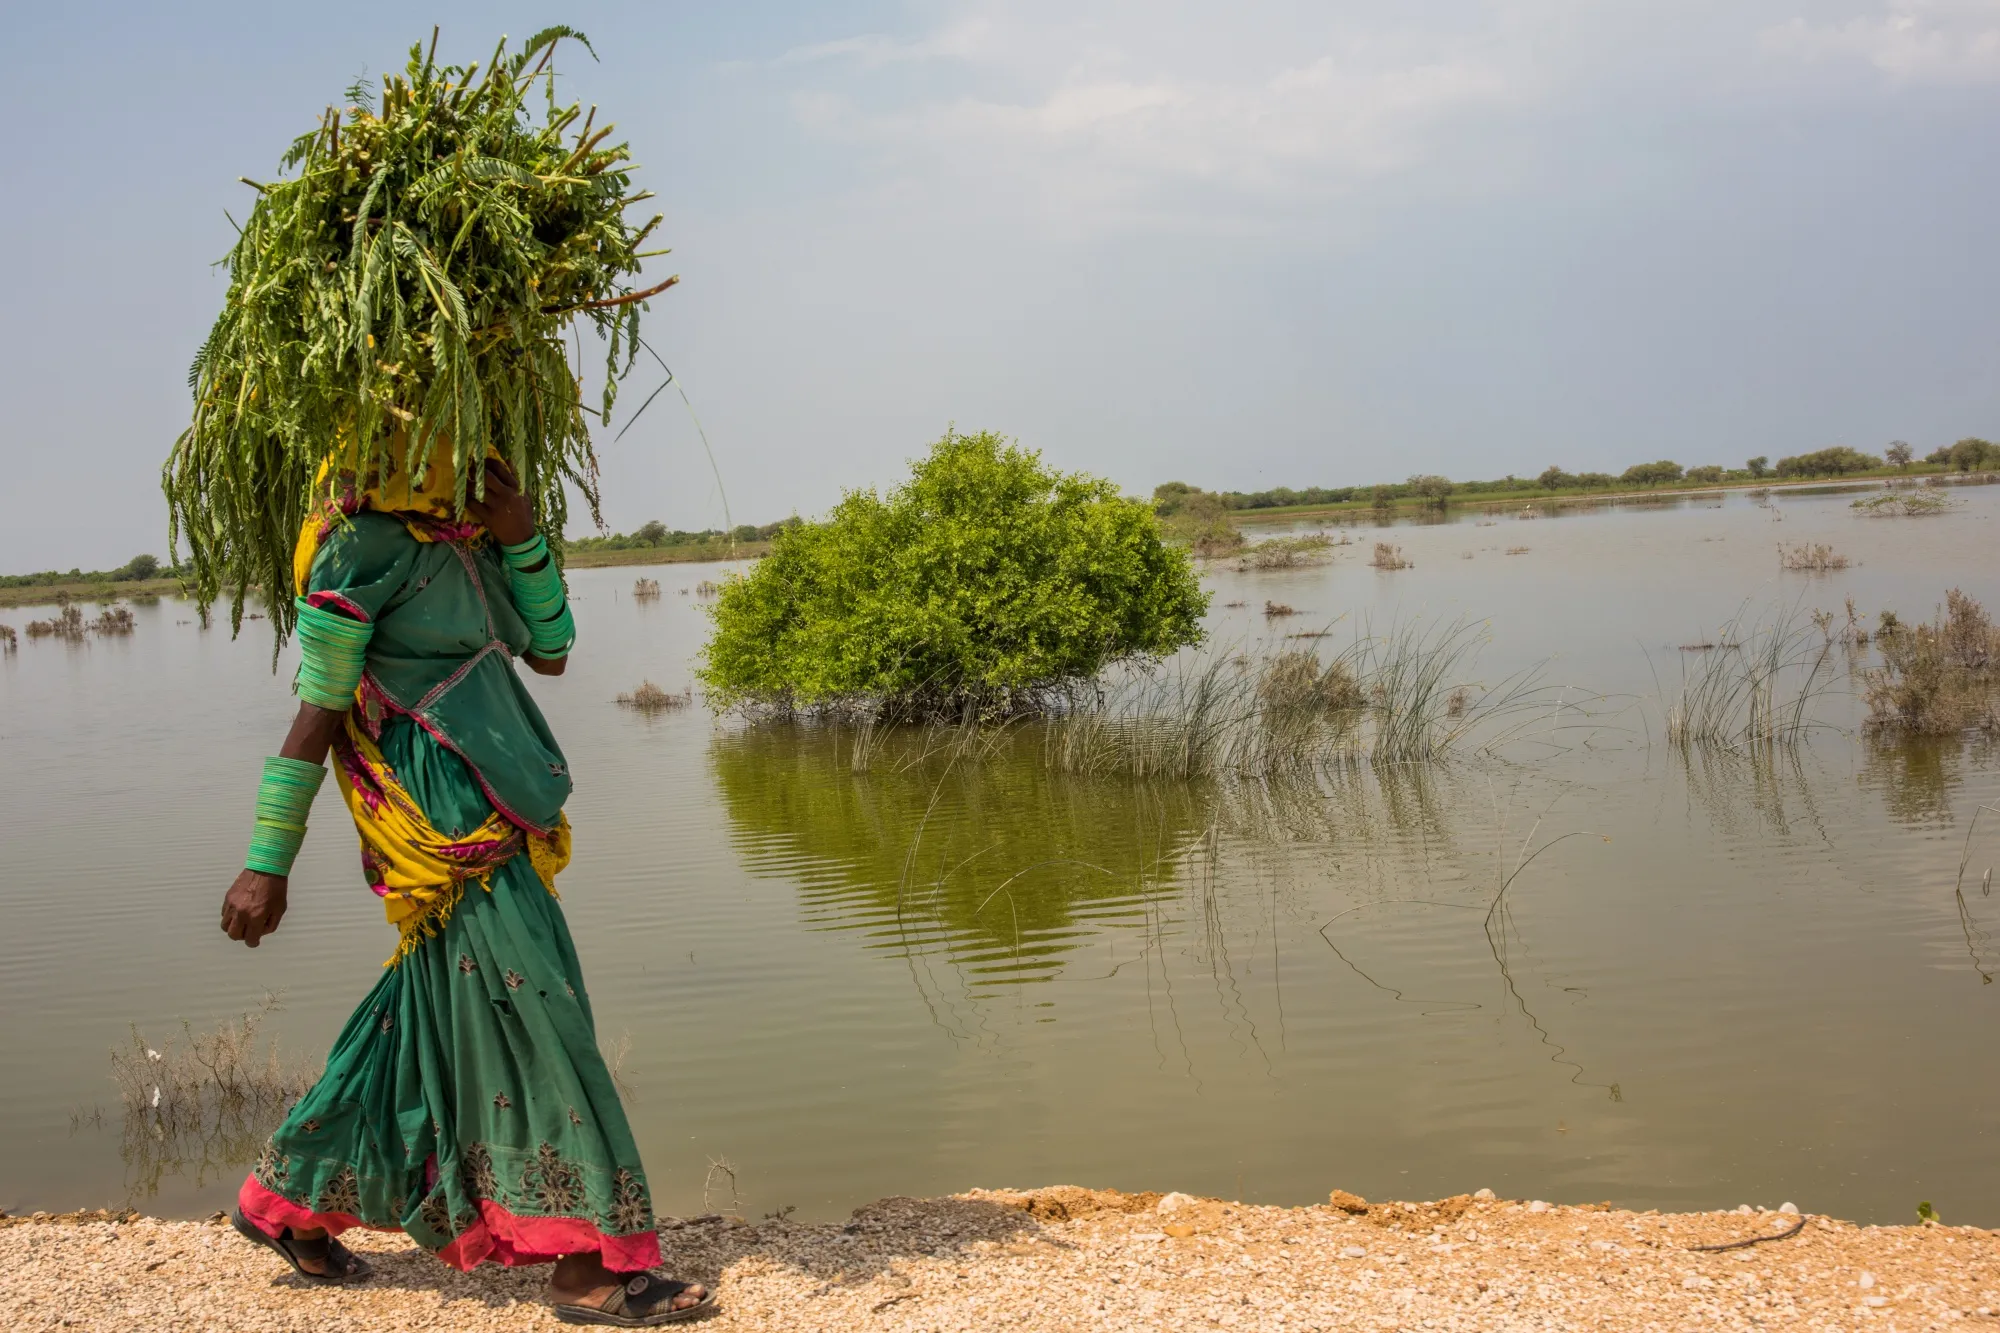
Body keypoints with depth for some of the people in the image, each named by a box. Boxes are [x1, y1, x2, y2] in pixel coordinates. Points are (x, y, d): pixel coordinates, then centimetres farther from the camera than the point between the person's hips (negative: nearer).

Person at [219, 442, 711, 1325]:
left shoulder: (466, 540, 13)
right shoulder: (365, 549, -10)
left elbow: (550, 654, 13)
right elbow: (316, 716, -9)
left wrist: (521, 537, 0)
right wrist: (266, 863, -7)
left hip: (494, 821, 9)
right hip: (442, 823, -9)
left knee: (430, 1020, 16)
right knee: (531, 1019, -7)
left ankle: (289, 1203, 31)